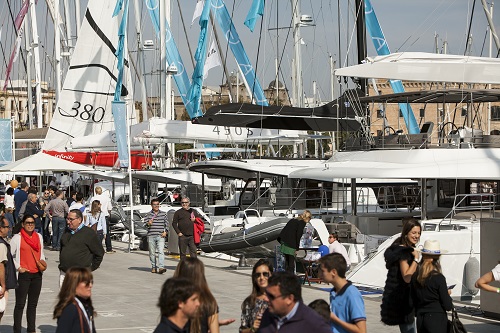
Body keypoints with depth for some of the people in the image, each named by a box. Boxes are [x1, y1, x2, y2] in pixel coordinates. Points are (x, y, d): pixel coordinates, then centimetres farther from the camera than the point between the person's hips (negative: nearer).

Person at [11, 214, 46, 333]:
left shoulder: (39, 237, 12)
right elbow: (9, 255, -6)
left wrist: (43, 262, 3)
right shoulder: (17, 238, -6)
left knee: (33, 304, 11)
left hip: (37, 274, 5)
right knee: (20, 304, -3)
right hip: (23, 274, -5)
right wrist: (18, 268, -11)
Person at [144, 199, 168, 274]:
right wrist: (148, 224, -23)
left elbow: (166, 224, 14)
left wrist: (165, 232, -1)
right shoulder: (148, 214, 6)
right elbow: (145, 224, 0)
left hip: (160, 236, 0)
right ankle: (153, 267, 18)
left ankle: (161, 267, -22)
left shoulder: (163, 214, 10)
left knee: (161, 251, -14)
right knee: (152, 253, 6)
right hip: (151, 236, 0)